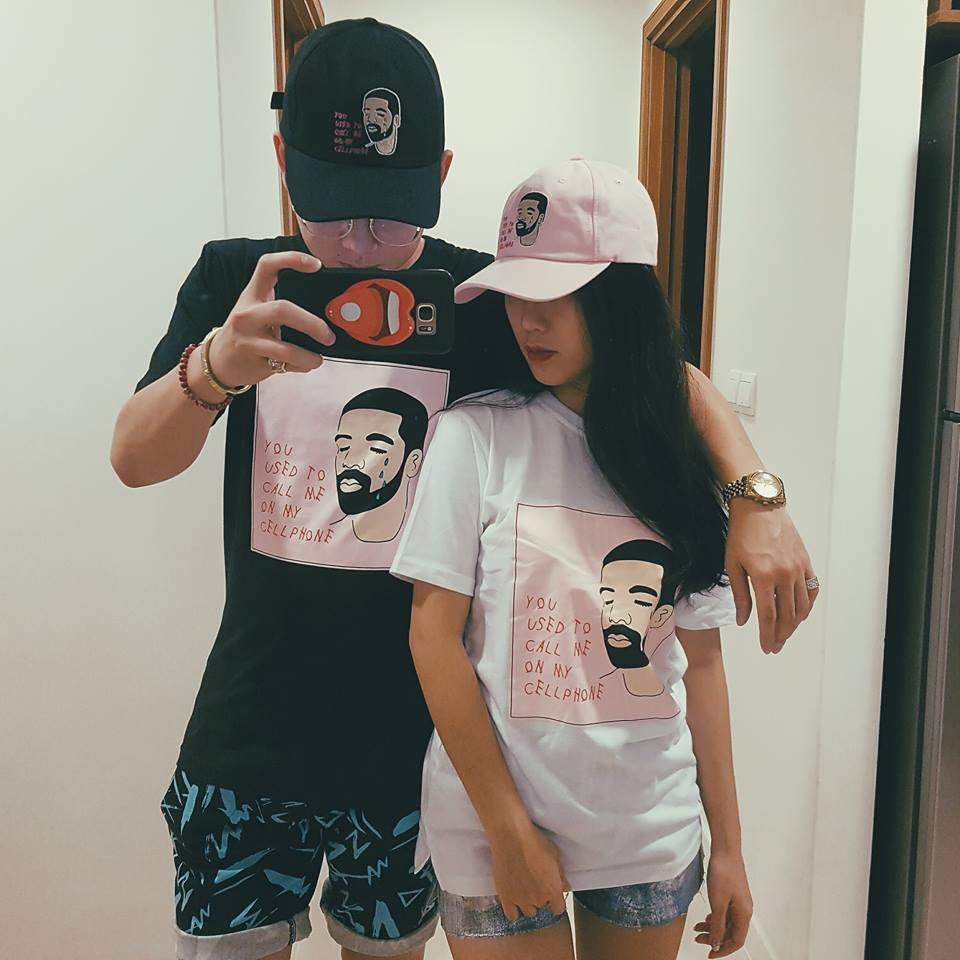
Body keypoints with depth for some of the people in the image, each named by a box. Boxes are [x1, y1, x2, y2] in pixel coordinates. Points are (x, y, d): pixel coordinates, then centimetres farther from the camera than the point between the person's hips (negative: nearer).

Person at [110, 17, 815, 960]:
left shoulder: (483, 301, -9)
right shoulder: (235, 280, -4)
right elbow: (134, 458, -13)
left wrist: (756, 498, -22)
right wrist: (218, 366, -34)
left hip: (408, 738, -1)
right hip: (249, 730, 1)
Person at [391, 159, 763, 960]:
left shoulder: (682, 461, -1)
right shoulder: (476, 434, -11)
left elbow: (701, 658, 3)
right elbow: (434, 637, -11)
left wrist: (728, 845, 4)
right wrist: (509, 830, -11)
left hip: (653, 833, 3)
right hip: (494, 831, -3)